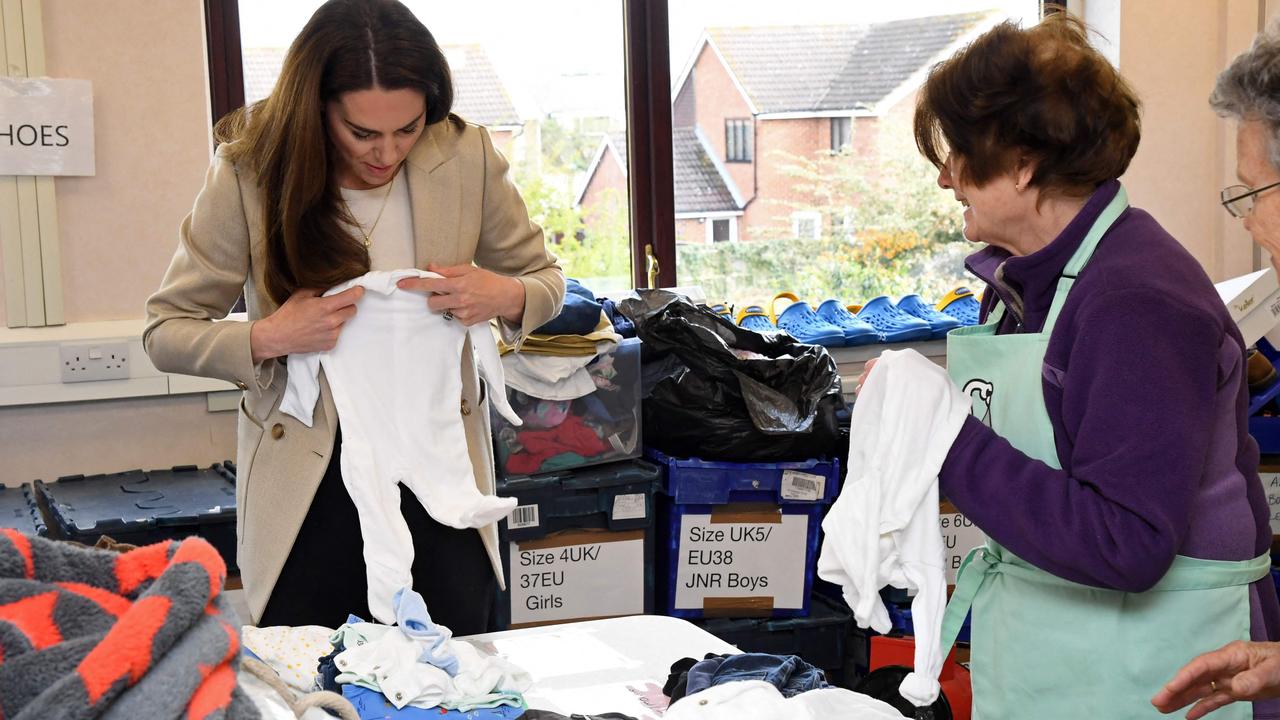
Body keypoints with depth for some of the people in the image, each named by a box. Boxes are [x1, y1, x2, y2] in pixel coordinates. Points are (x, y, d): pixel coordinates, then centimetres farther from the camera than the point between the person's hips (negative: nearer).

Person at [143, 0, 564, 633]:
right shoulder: (249, 175, -12)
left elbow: (546, 280, 6)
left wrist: (504, 297, -17)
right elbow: (165, 332, -5)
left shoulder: (465, 157, -9)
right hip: (308, 477, -1)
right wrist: (267, 339, -23)